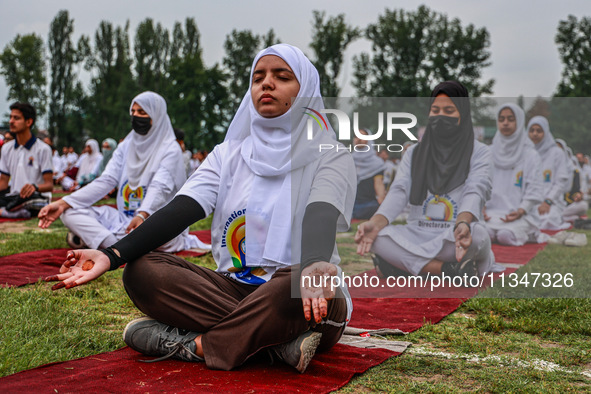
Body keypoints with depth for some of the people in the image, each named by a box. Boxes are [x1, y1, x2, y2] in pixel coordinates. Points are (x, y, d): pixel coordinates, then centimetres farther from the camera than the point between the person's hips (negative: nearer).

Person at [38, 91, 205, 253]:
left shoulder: (170, 150, -5)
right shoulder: (126, 146, 14)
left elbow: (159, 188, -21)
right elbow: (105, 181, 3)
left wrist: (142, 215, -42)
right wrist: (63, 203, -10)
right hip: (124, 217, 6)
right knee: (70, 212, -10)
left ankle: (92, 235, -25)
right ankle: (117, 246, -32)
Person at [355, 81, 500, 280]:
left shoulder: (479, 152, 6)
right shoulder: (414, 153, 15)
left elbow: (475, 193, -13)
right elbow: (399, 191, -1)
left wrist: (463, 223, -38)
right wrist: (376, 222, -23)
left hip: (455, 240, -3)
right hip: (417, 236, 3)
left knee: (476, 234, -38)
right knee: (376, 236, -29)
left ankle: (405, 264, -31)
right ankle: (450, 270, -32)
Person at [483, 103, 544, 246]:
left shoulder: (531, 155, 5)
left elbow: (534, 191, -2)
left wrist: (520, 211, -17)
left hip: (522, 214, -1)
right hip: (492, 211, 1)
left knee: (505, 236, -31)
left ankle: (524, 234, 1)